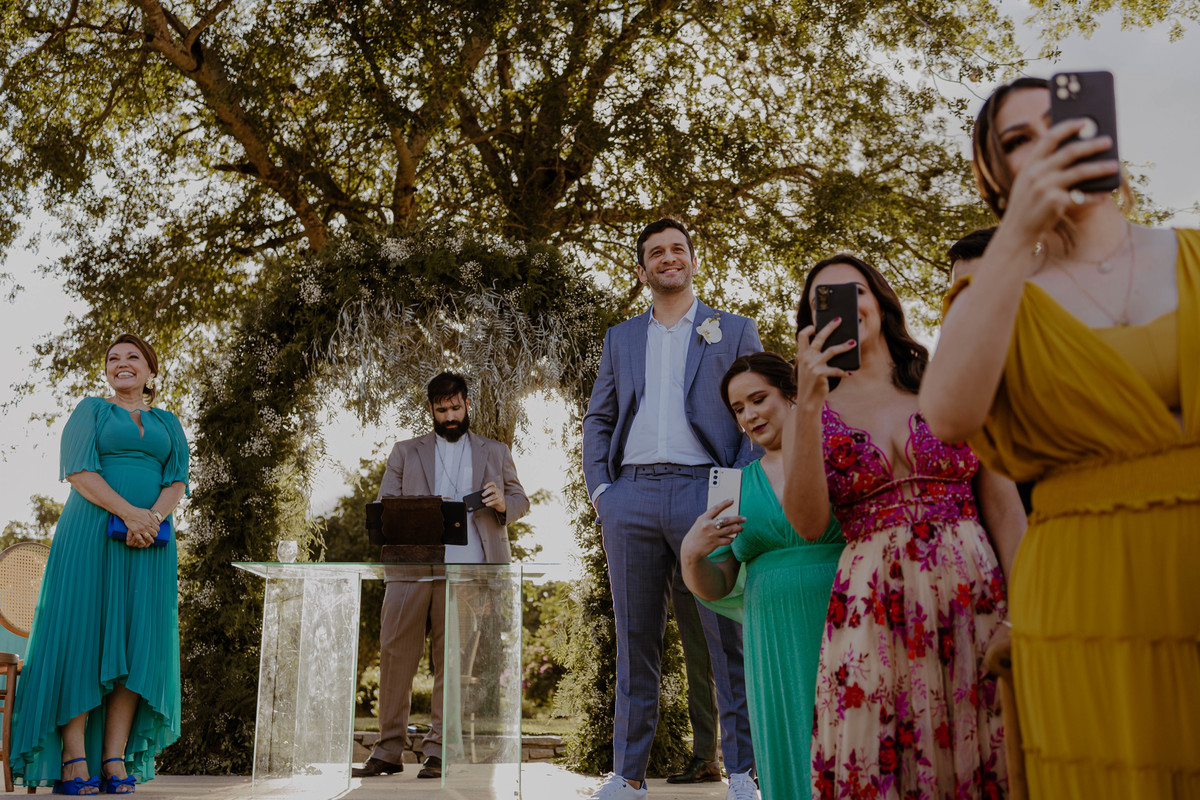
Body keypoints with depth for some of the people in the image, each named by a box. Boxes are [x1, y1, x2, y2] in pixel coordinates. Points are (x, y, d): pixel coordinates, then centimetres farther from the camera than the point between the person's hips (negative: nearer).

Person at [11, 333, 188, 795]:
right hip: (91, 533, -3)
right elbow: (79, 471, -4)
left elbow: (177, 481, 8)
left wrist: (153, 517, -13)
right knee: (81, 635, -8)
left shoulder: (168, 424, 19)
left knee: (137, 643, -4)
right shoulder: (90, 411, 10)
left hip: (150, 542, 3)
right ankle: (74, 761, -7)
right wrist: (128, 513, -17)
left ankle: (115, 760, -3)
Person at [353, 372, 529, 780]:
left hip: (465, 569, -1)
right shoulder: (406, 452, 19)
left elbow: (520, 500, 17)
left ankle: (438, 750, 4)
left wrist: (502, 503, -6)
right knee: (395, 654, -2)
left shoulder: (495, 452, 19)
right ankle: (388, 750, 6)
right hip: (409, 567, 1)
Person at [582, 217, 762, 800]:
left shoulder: (735, 332, 12)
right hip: (631, 496, 3)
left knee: (728, 636, -2)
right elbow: (598, 419, 18)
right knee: (635, 639, 6)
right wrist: (599, 487, 3)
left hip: (705, 492, -2)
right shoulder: (620, 339, 20)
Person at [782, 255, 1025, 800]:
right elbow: (808, 523, -7)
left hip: (976, 593, 0)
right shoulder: (815, 414, 9)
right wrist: (809, 406, -14)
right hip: (872, 610, 0)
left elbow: (1003, 503, 4)